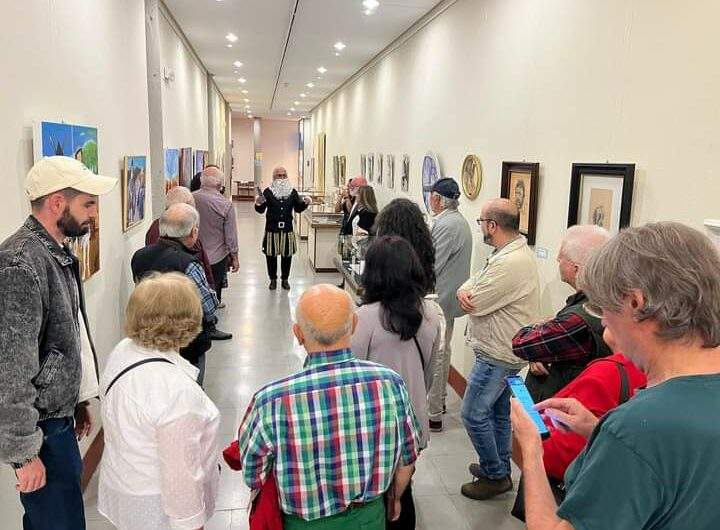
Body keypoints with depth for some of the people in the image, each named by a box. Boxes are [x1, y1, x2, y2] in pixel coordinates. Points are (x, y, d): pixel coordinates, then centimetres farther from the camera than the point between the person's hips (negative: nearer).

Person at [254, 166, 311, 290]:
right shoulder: (268, 191, -2)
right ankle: (273, 279, 20)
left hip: (287, 229, 2)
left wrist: (305, 203, -12)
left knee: (287, 255, 8)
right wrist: (258, 204, -28)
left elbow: (298, 209, 6)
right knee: (271, 255, 5)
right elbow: (261, 210, -7)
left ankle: (285, 279, 23)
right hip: (272, 229, -2)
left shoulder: (292, 192, 6)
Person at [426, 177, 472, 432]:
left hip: (438, 299, -10)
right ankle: (439, 400, 36)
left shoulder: (445, 225, -22)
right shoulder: (460, 221, 11)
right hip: (448, 298, 10)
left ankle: (432, 415, 5)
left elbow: (431, 266, -23)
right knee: (443, 351, 21)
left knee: (434, 354, -3)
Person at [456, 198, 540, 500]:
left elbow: (473, 304, -24)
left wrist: (468, 293, -1)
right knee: (499, 413, 20)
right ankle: (500, 469, 34)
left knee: (474, 415, 0)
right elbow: (469, 285, 7)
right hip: (503, 351, 10)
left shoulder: (510, 264, -27)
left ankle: (495, 476, 15)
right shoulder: (513, 252, 8)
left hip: (498, 355, -10)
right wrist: (465, 291, -16)